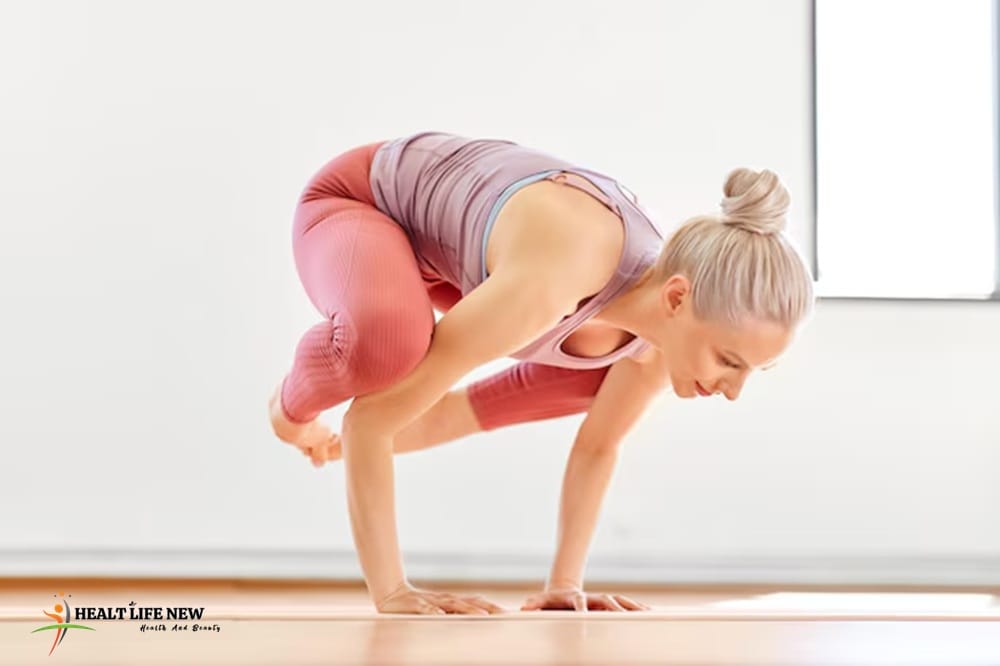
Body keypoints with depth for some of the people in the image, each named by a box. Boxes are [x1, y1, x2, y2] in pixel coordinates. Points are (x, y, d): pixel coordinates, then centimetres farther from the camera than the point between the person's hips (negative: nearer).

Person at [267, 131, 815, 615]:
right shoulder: (547, 285, -44)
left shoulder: (667, 319, -21)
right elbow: (369, 418, -37)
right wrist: (390, 592, -35)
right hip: (356, 204, -6)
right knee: (389, 342, -40)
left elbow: (599, 444, -1)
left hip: (443, 235, 6)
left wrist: (565, 583, -3)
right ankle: (295, 408, -3)